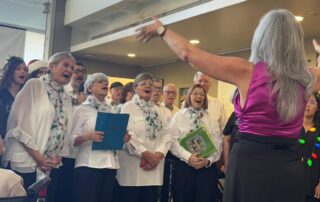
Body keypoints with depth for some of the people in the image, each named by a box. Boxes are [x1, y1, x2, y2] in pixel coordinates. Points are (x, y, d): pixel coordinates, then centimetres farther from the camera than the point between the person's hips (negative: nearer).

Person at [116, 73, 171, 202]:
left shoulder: (158, 110, 17)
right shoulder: (128, 107, 0)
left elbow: (166, 135, 7)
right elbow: (128, 135, -11)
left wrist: (158, 154, -9)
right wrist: (145, 154, -15)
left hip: (154, 168, 5)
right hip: (133, 168, -5)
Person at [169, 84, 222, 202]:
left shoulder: (210, 117, 10)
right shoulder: (179, 116, 5)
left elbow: (217, 142, 2)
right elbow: (173, 141, -4)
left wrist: (208, 160, -11)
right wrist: (188, 157, -15)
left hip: (208, 166, 1)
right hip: (184, 164, -1)